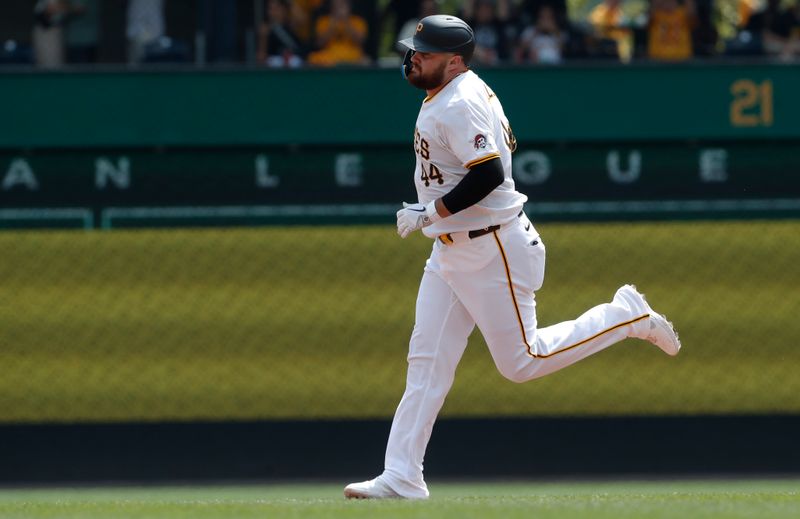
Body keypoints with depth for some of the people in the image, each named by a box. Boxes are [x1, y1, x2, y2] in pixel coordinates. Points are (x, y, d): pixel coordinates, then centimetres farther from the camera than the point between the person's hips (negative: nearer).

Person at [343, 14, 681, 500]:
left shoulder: (459, 106, -21)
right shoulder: (464, 92, 9)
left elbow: (490, 173, -30)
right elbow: (504, 144, 21)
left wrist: (430, 213, -23)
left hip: (492, 251, -10)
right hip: (451, 252, 10)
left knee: (521, 361, -3)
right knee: (427, 360, 4)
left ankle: (627, 315, 11)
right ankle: (401, 476, 3)